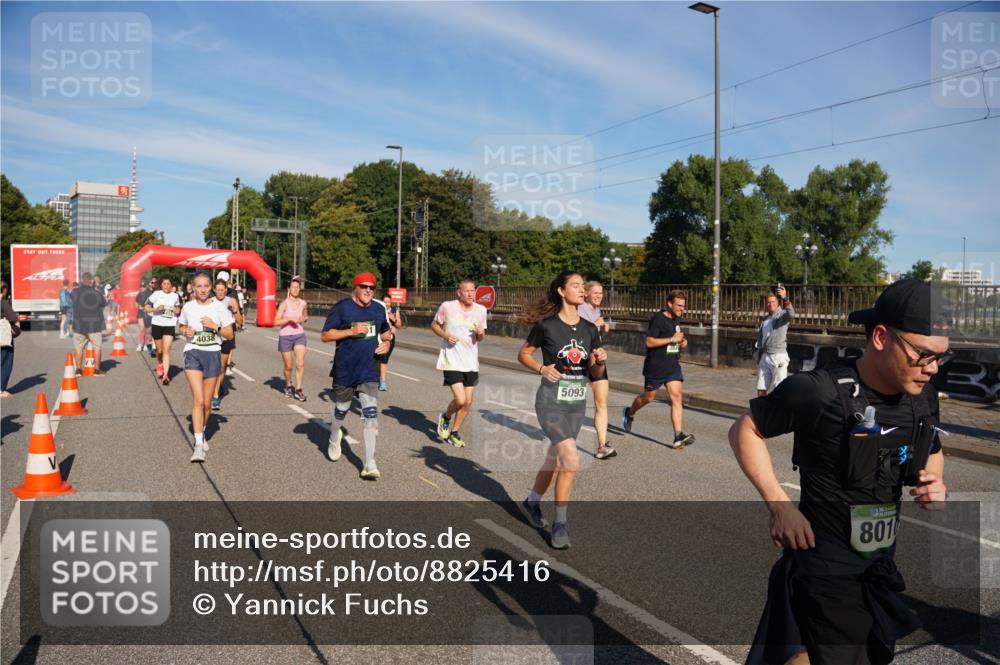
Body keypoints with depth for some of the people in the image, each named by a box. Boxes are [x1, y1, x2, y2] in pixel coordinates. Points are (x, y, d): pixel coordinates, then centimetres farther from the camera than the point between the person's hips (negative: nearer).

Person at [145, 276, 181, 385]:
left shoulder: (175, 296, 5)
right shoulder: (156, 294, -2)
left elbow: (178, 310, 19)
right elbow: (147, 307, 0)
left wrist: (176, 310, -4)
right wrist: (156, 309, -19)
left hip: (170, 325, 0)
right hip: (157, 324, 0)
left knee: (166, 350, -12)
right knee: (159, 350, 13)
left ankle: (165, 375, -16)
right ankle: (159, 366, 44)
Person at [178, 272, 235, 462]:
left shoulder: (219, 307, -1)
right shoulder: (188, 307, 3)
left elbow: (230, 335, 1)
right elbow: (182, 326, 19)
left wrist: (215, 326, -16)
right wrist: (185, 331, -3)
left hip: (213, 354, 1)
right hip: (193, 353, 0)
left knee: (207, 403, 10)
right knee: (198, 400, -15)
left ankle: (202, 434, 36)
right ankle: (198, 444, -14)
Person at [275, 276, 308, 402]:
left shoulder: (303, 303, 4)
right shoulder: (284, 304, -8)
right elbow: (276, 322, -12)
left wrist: (304, 319, 1)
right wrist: (289, 319, -23)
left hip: (299, 335, 2)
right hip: (285, 336, -2)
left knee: (300, 363, -14)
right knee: (288, 366, 7)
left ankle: (298, 389, -6)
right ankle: (288, 386, 33)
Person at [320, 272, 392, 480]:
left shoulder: (379, 310, 7)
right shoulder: (341, 307, -8)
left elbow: (384, 332, 25)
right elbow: (325, 336, -10)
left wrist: (386, 343, 2)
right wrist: (352, 331, -21)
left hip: (369, 372, 2)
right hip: (344, 371, -2)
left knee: (371, 416, -9)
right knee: (341, 412, 17)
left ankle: (370, 465, -6)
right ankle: (334, 440, 50)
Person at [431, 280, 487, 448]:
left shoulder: (481, 310, 3)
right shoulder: (447, 306, -9)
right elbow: (434, 325, 6)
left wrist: (481, 333, -11)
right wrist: (446, 336, -13)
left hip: (471, 362, 5)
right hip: (452, 360, -5)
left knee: (468, 402, 7)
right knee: (460, 400, -14)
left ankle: (454, 432, 28)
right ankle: (446, 417, 19)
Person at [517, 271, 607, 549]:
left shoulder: (589, 329, 4)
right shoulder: (546, 325, -9)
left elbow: (595, 375, 9)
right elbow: (523, 354, 3)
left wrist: (600, 361, -11)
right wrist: (541, 368, -14)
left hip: (577, 403, 5)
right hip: (551, 401, -5)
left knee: (555, 460, 17)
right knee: (571, 460, -17)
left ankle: (532, 502, 43)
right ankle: (560, 524, 0)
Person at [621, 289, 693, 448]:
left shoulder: (677, 319, 10)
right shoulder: (658, 319, -15)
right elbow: (649, 342, -21)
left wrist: (681, 341, 6)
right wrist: (672, 339, -22)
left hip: (673, 366, 6)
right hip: (655, 367, -6)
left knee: (677, 397, -7)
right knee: (648, 396, 11)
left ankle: (678, 436, -11)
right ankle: (629, 413, 42)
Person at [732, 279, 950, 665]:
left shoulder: (924, 396, -3)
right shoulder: (819, 391, -23)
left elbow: (932, 452, 17)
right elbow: (744, 431, -12)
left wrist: (934, 482, -6)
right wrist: (780, 506, -19)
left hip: (885, 562, 7)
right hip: (826, 563, -7)